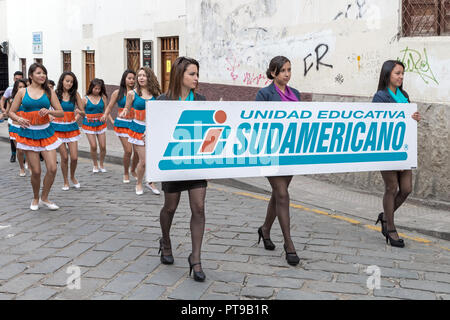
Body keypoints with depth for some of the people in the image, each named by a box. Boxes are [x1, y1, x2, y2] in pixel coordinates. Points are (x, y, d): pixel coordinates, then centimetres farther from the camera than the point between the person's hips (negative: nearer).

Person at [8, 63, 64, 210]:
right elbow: (11, 112, 7)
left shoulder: (49, 92, 5)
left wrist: (49, 111, -15)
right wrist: (19, 119, -13)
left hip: (46, 132, 1)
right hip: (28, 133, -1)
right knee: (36, 171, -2)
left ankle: (44, 198, 15)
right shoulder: (22, 92, 3)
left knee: (52, 168, -7)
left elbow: (61, 112, 4)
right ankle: (35, 199, 23)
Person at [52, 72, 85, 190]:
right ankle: (66, 182, 18)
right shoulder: (55, 94, -3)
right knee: (64, 157, -2)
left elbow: (83, 112, 2)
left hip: (72, 127, 2)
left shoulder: (75, 94, 2)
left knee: (74, 157, -3)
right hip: (58, 128, -2)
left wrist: (79, 112, -20)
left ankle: (73, 177, 25)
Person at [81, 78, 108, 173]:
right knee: (93, 146, -8)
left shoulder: (103, 97, 3)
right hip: (89, 124, -2)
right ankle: (95, 165, 14)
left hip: (101, 123, 2)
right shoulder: (85, 99, -2)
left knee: (103, 146, -2)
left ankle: (102, 165, 20)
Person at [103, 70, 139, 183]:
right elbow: (109, 107, 6)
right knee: (128, 150, -10)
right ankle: (126, 173, 14)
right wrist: (105, 115, -11)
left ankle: (133, 170, 26)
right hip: (122, 123, -2)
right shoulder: (117, 93, 3)